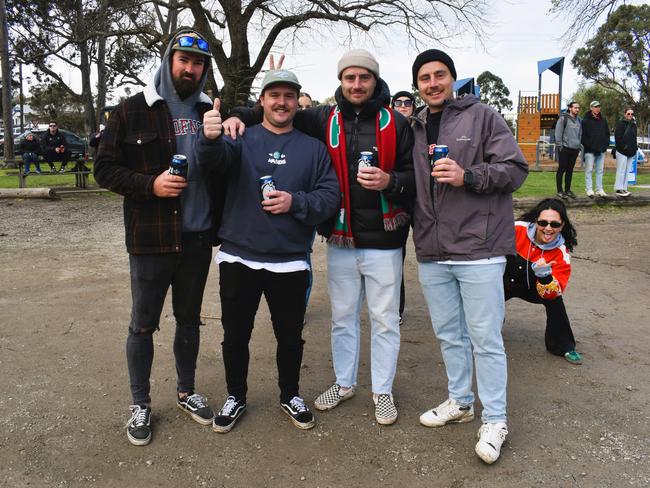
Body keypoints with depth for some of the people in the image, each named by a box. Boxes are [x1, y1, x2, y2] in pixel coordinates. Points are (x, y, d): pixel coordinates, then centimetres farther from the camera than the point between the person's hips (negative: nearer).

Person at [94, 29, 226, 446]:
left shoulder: (210, 113, 6)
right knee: (143, 324, 8)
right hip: (150, 240, -3)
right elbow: (105, 169, -4)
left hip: (198, 239, 3)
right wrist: (150, 184, -18)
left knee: (190, 321, 16)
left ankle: (186, 392, 34)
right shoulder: (134, 111, -3)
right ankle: (140, 404, 26)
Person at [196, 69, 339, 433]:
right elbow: (215, 159, -20)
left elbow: (330, 196, -1)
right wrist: (211, 137, -43)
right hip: (239, 259, 0)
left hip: (291, 262, 1)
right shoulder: (242, 137, 2)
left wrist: (296, 202, -18)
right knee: (235, 335, 13)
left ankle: (291, 396, 38)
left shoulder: (313, 148, 6)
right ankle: (236, 397, 35)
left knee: (290, 336, 15)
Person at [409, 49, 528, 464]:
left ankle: (495, 420, 18)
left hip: (479, 248, -5)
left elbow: (516, 168, -6)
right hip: (432, 252, 5)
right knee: (449, 334, 17)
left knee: (485, 338, 1)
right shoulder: (414, 128, 14)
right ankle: (460, 402, 35)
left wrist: (469, 177, -19)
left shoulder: (482, 116, 0)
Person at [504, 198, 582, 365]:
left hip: (531, 287, 0)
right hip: (503, 281, 0)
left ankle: (563, 346, 1)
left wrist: (544, 275, -44)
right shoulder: (516, 229, -27)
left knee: (554, 299, -22)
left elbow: (552, 293, -25)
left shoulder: (561, 252, -20)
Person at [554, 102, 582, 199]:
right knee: (561, 169, -1)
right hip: (565, 148, -6)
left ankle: (567, 190, 18)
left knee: (570, 170, 10)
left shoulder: (579, 120, 14)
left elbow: (580, 134, 21)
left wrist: (579, 146, 14)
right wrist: (560, 145, -12)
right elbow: (558, 133, -9)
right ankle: (560, 191, 4)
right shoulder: (563, 118, -6)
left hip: (575, 149, 6)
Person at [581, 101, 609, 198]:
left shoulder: (603, 120, 15)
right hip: (590, 150, -5)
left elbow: (607, 134, 19)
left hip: (601, 150, 5)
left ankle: (599, 190, 11)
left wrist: (605, 144, 6)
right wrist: (589, 146, -13)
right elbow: (583, 135, -8)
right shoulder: (586, 120, -2)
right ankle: (589, 190, -1)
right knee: (589, 170, -4)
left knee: (600, 171, 7)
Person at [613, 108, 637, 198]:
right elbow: (617, 137, -12)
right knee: (621, 171, -8)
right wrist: (623, 147, -16)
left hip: (631, 152, 7)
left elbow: (634, 138, 21)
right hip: (622, 151, -7)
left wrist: (635, 148, 9)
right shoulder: (621, 123, -5)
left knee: (627, 171, 7)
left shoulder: (633, 124, 16)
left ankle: (624, 189, 11)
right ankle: (619, 189, -6)